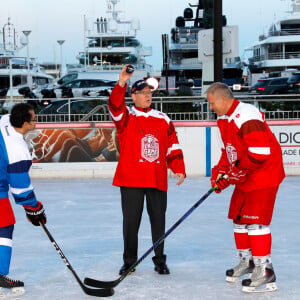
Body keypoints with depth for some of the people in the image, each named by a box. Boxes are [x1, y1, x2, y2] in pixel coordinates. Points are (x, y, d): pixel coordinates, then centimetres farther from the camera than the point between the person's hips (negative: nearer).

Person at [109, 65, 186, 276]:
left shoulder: (163, 119, 12)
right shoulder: (126, 117, 2)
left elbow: (173, 146, 12)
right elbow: (115, 106, -19)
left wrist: (179, 170, 3)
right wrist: (122, 83, -33)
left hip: (157, 180, 3)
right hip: (131, 179, -3)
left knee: (158, 221, 8)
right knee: (131, 221, 3)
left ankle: (160, 260, 21)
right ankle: (129, 261, 15)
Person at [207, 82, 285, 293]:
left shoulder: (247, 116, -23)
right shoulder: (225, 119, 10)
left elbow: (260, 151, -29)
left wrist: (239, 170, -19)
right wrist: (221, 172, 9)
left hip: (264, 174, -10)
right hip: (244, 177, 10)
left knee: (255, 220, -13)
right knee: (239, 217, 14)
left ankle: (265, 271, -9)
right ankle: (247, 261, 30)